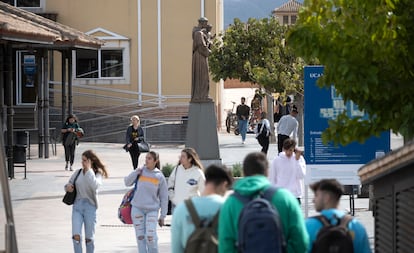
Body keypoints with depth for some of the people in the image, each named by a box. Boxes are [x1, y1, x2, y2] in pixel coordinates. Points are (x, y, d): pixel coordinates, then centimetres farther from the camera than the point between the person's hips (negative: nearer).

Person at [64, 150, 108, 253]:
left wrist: (89, 170, -18)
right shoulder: (78, 172, 5)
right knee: (76, 236, -12)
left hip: (90, 207, -2)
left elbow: (95, 185, -23)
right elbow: (69, 184, 16)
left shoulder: (97, 174, -3)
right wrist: (67, 187, -8)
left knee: (89, 238, 6)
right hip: (77, 206, 2)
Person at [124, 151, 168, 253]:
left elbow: (164, 197, 3)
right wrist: (136, 172, -12)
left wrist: (162, 216, 1)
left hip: (152, 210, -2)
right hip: (137, 209, 2)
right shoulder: (140, 171, 2)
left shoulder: (160, 176, -1)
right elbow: (127, 182, 2)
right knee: (140, 237, 6)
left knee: (151, 237, -12)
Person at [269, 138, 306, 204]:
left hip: (295, 195, 0)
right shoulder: (277, 160, -2)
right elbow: (272, 178, 4)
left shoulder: (299, 159, -2)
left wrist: (297, 160, -17)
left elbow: (301, 175, -12)